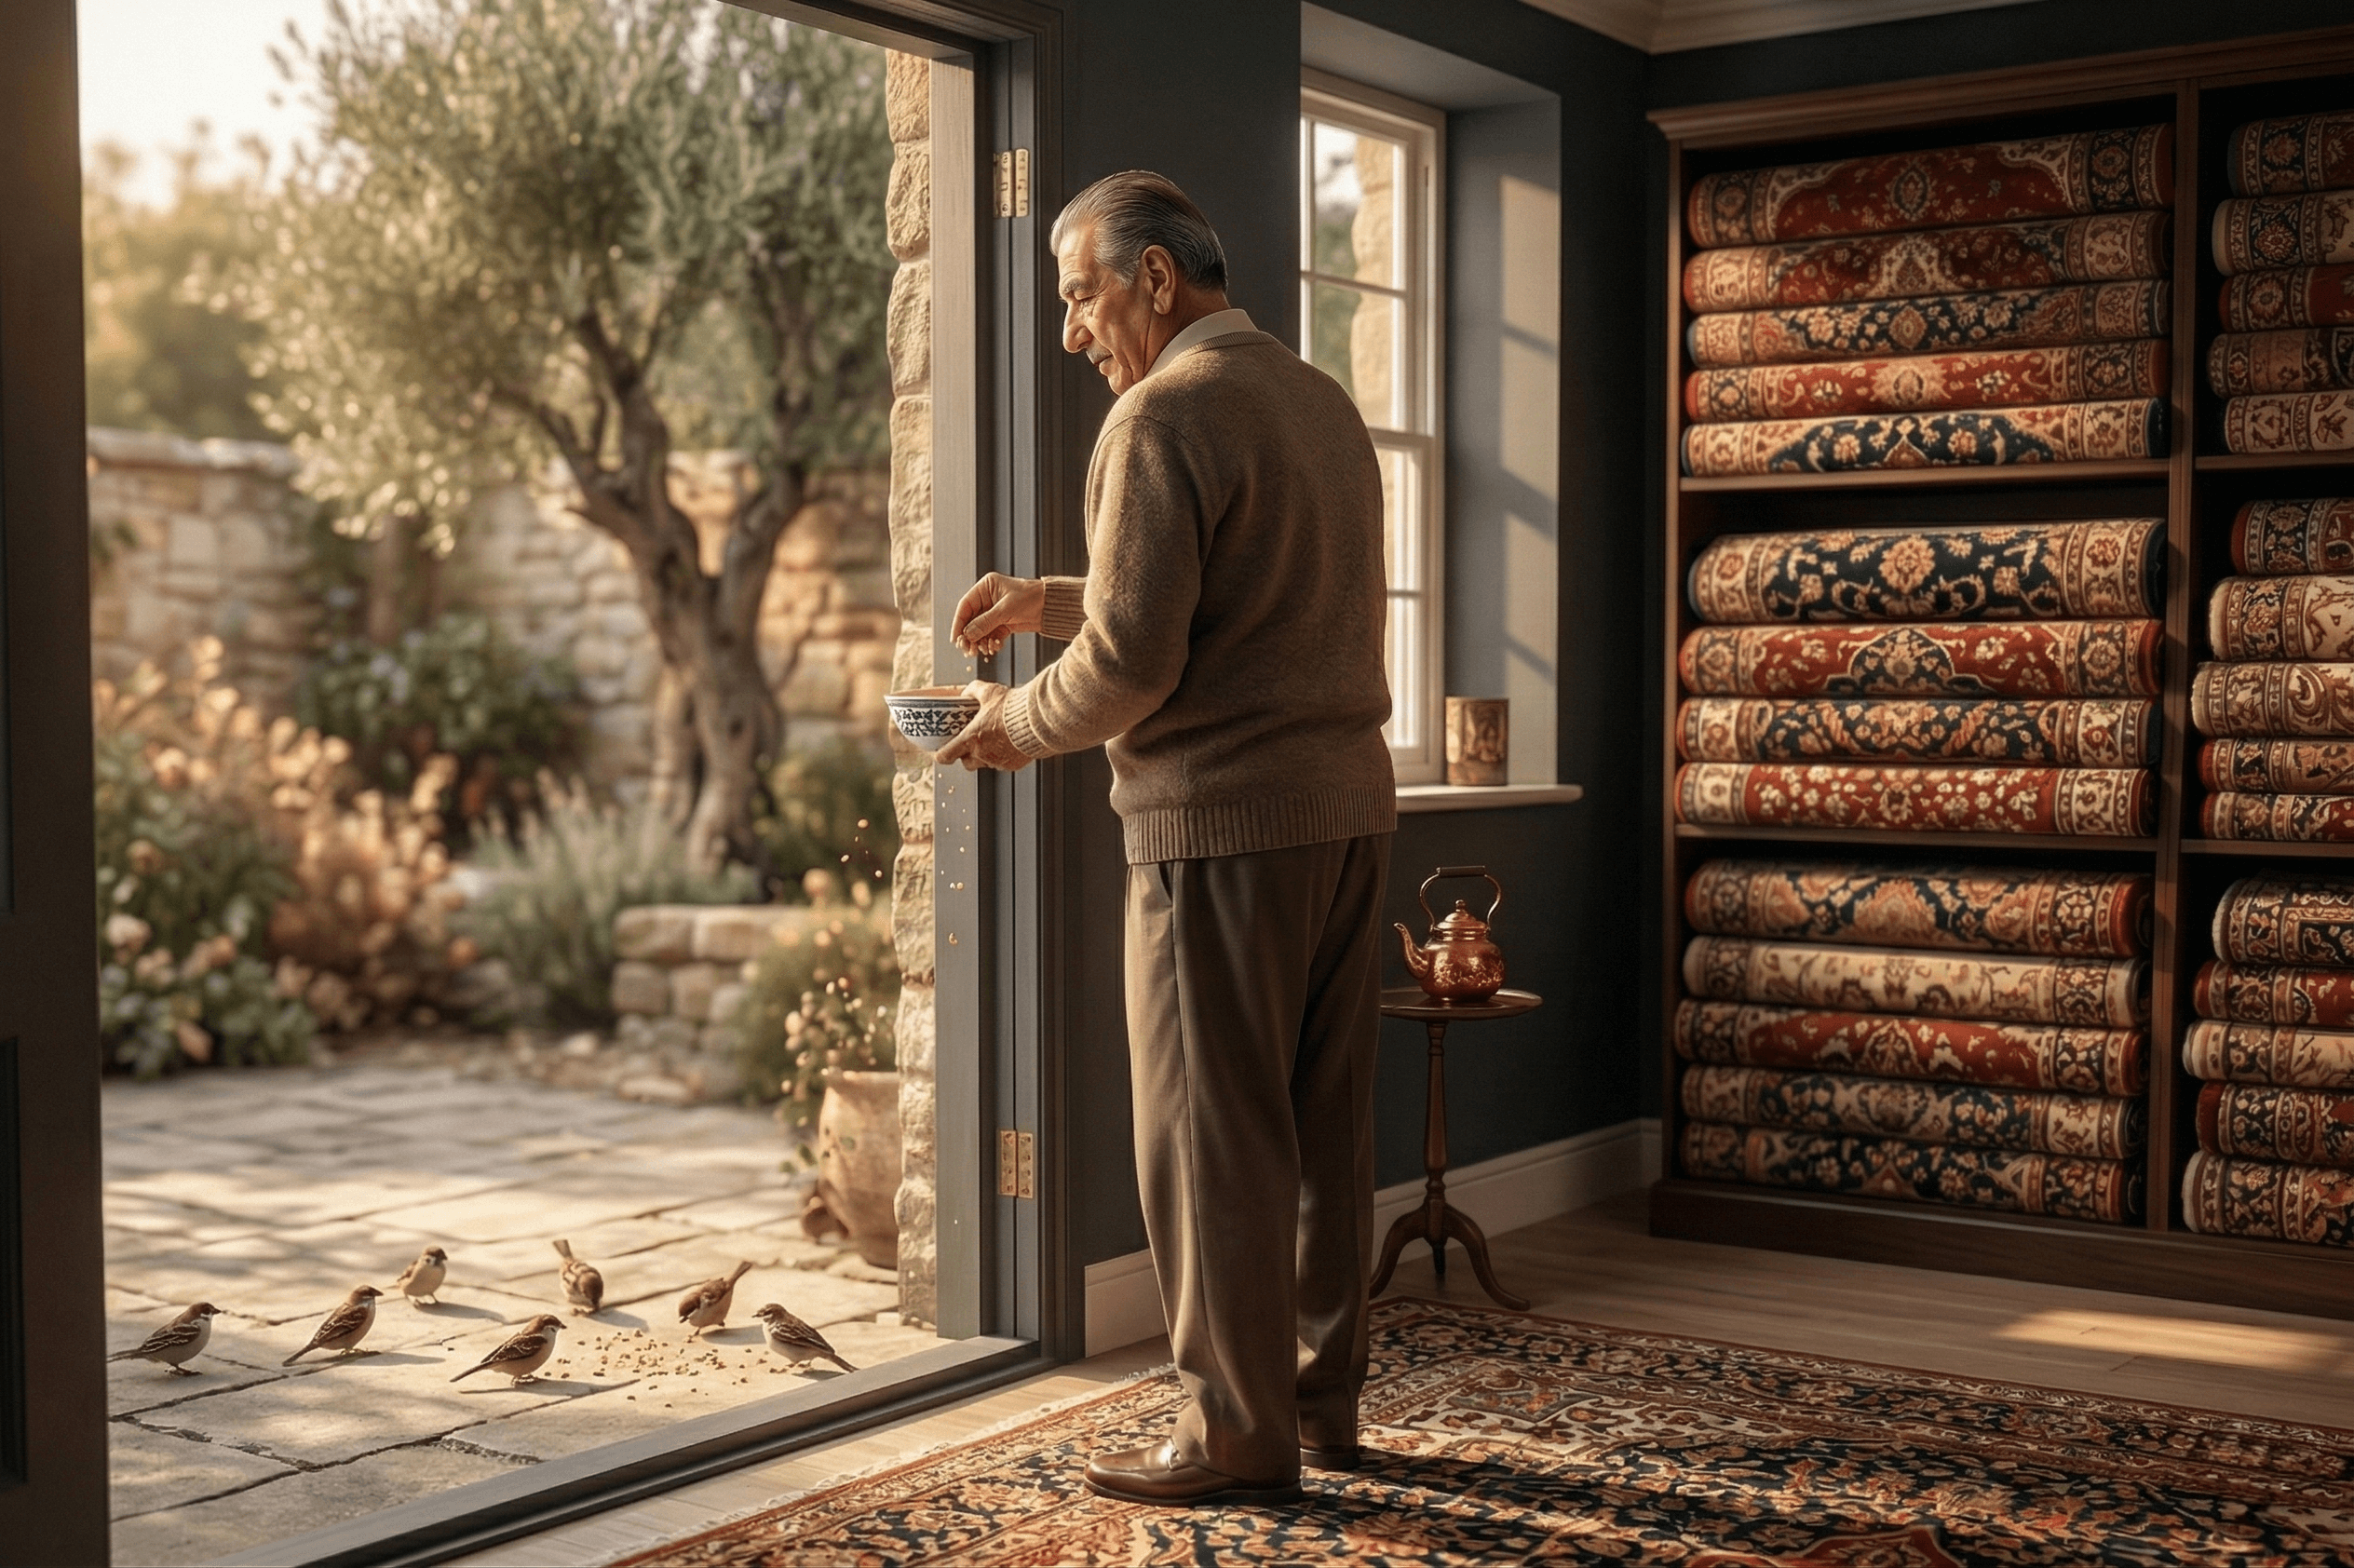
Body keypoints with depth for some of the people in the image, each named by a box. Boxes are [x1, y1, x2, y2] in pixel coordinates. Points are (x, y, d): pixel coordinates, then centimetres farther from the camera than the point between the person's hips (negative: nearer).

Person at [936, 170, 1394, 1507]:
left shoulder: (1166, 413, -12)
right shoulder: (1323, 399, 16)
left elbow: (1132, 661, -18)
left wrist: (1017, 723, 0)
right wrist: (1050, 598, 22)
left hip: (1225, 816, -9)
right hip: (1352, 801, 9)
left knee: (1214, 1134, 1)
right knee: (1325, 1121, 14)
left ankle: (1242, 1435, 8)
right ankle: (1325, 1398, 24)